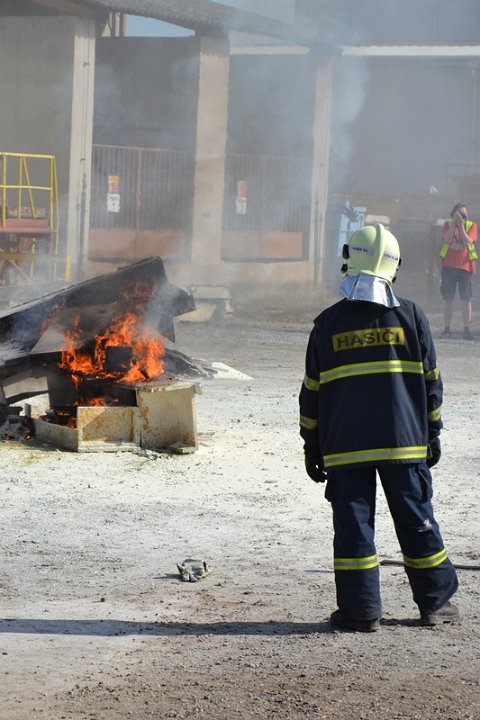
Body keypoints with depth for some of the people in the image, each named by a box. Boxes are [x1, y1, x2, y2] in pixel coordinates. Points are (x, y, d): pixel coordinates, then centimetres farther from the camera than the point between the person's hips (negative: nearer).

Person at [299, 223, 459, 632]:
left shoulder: (328, 324, -1)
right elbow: (431, 381, 5)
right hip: (405, 443, 1)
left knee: (354, 524, 3)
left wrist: (312, 445, 12)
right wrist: (432, 433, 14)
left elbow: (312, 392, 3)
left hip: (345, 447, -1)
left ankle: (361, 610, 3)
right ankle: (436, 602, 16)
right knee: (417, 521, 9)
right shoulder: (410, 316, 0)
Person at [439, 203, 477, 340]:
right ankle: (446, 329, 6)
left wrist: (461, 224, -18)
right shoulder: (447, 224, 5)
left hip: (465, 266, -1)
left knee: (466, 299, -1)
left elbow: (468, 241, -14)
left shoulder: (471, 225, 3)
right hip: (449, 266, 1)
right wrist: (454, 222, -18)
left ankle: (467, 329, 3)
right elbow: (447, 240, -13)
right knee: (448, 299, 2)